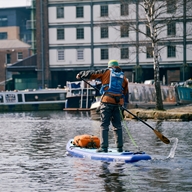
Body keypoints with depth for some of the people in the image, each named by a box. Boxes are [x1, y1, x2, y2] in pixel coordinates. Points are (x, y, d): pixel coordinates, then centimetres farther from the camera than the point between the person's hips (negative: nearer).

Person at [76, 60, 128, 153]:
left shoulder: (106, 72, 4)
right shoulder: (123, 77, 15)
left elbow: (92, 74, 6)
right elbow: (125, 91, 20)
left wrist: (80, 74, 20)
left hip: (107, 101, -4)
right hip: (117, 103, 4)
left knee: (104, 125, -2)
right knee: (117, 126, 11)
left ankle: (104, 147, -7)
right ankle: (120, 147, 10)